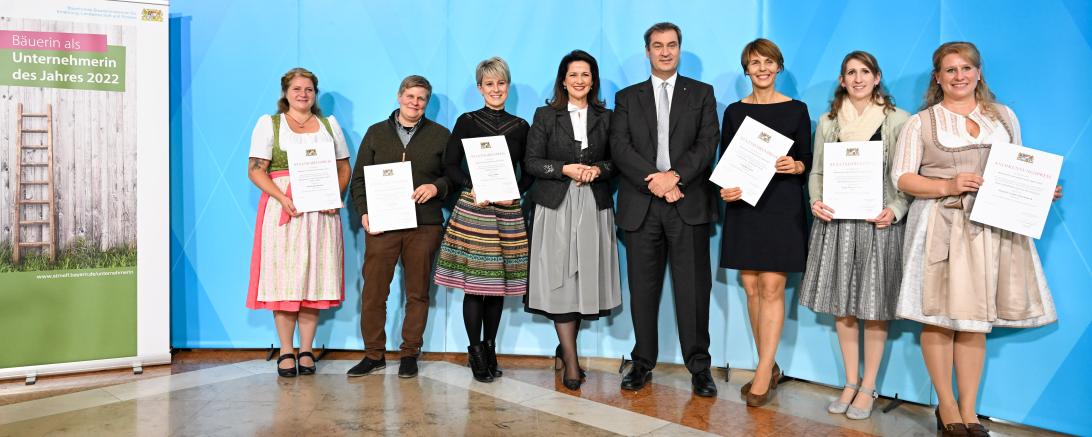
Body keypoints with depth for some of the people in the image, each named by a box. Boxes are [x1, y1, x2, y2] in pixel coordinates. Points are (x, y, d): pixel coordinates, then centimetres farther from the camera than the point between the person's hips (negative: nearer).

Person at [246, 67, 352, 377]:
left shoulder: (329, 124, 16)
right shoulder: (268, 124, 7)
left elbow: (344, 168, 14)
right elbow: (255, 170, -2)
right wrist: (282, 197, -16)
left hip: (321, 211, 2)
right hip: (282, 209, -2)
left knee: (314, 279, 1)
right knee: (283, 279, -3)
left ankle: (306, 352, 9)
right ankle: (285, 353, 5)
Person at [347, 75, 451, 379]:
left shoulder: (440, 135, 10)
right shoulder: (376, 133, 13)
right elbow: (359, 178, 12)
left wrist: (437, 187, -11)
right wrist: (363, 212, -2)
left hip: (424, 226, 0)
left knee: (417, 293, 5)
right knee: (373, 291, 0)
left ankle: (410, 354, 17)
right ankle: (374, 355, 13)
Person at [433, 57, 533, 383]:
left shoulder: (520, 127, 11)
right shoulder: (466, 121, 4)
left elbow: (529, 172, 12)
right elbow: (450, 166, 1)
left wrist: (515, 193, -6)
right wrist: (472, 186, -14)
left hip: (508, 210, 3)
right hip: (473, 207, -2)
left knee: (499, 283, 6)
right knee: (474, 283, -3)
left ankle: (490, 349, 18)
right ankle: (476, 352, 7)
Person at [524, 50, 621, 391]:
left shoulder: (605, 117, 11)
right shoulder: (545, 115, 5)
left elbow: (615, 160, 11)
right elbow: (532, 162, 0)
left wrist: (597, 169, -9)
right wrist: (565, 169, -13)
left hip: (594, 208, 2)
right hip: (556, 207, -2)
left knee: (587, 277, 2)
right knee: (560, 279, -5)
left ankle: (565, 347, 22)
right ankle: (571, 362, 1)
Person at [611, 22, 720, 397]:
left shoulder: (702, 93, 13)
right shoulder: (627, 97, 14)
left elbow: (708, 143, 0)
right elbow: (619, 147, 1)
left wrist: (675, 175, -15)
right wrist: (653, 180, -13)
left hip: (689, 202, -1)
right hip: (641, 204, 1)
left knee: (693, 286, -1)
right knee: (643, 287, 5)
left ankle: (699, 366, 9)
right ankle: (643, 362, 16)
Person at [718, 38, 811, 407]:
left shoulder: (796, 110, 4)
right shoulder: (734, 111, 10)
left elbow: (808, 161, 6)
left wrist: (796, 166, -16)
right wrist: (725, 189, -10)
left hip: (782, 206, -3)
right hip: (743, 205, 3)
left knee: (772, 288, -8)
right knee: (751, 288, 5)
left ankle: (763, 372, -2)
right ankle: (769, 367, 17)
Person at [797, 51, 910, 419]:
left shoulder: (898, 121, 0)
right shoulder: (828, 121, 10)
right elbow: (817, 172, 11)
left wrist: (896, 210, -16)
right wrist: (816, 201, -7)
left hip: (878, 223, -3)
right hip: (836, 222, 3)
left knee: (874, 306, 3)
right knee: (841, 304, 8)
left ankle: (868, 388, 16)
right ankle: (850, 382, 22)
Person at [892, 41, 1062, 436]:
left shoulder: (1004, 116, 15)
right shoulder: (921, 123, 4)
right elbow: (903, 178, -2)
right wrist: (947, 187, -16)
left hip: (992, 226, 3)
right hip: (940, 227, -3)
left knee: (976, 319, 5)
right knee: (939, 318, -1)